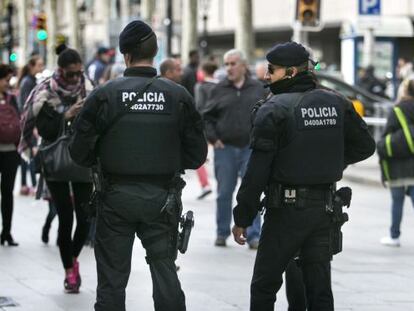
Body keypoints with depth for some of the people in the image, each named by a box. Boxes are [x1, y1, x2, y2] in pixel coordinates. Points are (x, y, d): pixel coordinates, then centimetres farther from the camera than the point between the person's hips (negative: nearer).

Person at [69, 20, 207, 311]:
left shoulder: (105, 95, -9)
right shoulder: (178, 95, -4)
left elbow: (80, 151, -8)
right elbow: (197, 154, 0)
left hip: (117, 198, -1)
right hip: (162, 198, 1)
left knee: (112, 278, 8)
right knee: (165, 273, 9)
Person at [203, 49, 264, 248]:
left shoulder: (257, 89, 6)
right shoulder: (220, 90, 5)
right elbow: (207, 117, 8)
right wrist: (213, 138, -2)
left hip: (251, 148, -1)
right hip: (225, 148, 1)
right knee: (224, 193, 6)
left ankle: (253, 235, 0)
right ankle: (222, 233, 18)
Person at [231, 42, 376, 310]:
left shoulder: (275, 109, -13)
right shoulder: (337, 103, 4)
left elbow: (257, 171, -14)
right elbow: (365, 145, 12)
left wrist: (242, 218, -8)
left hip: (286, 208, -5)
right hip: (325, 206, 5)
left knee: (264, 287, 5)